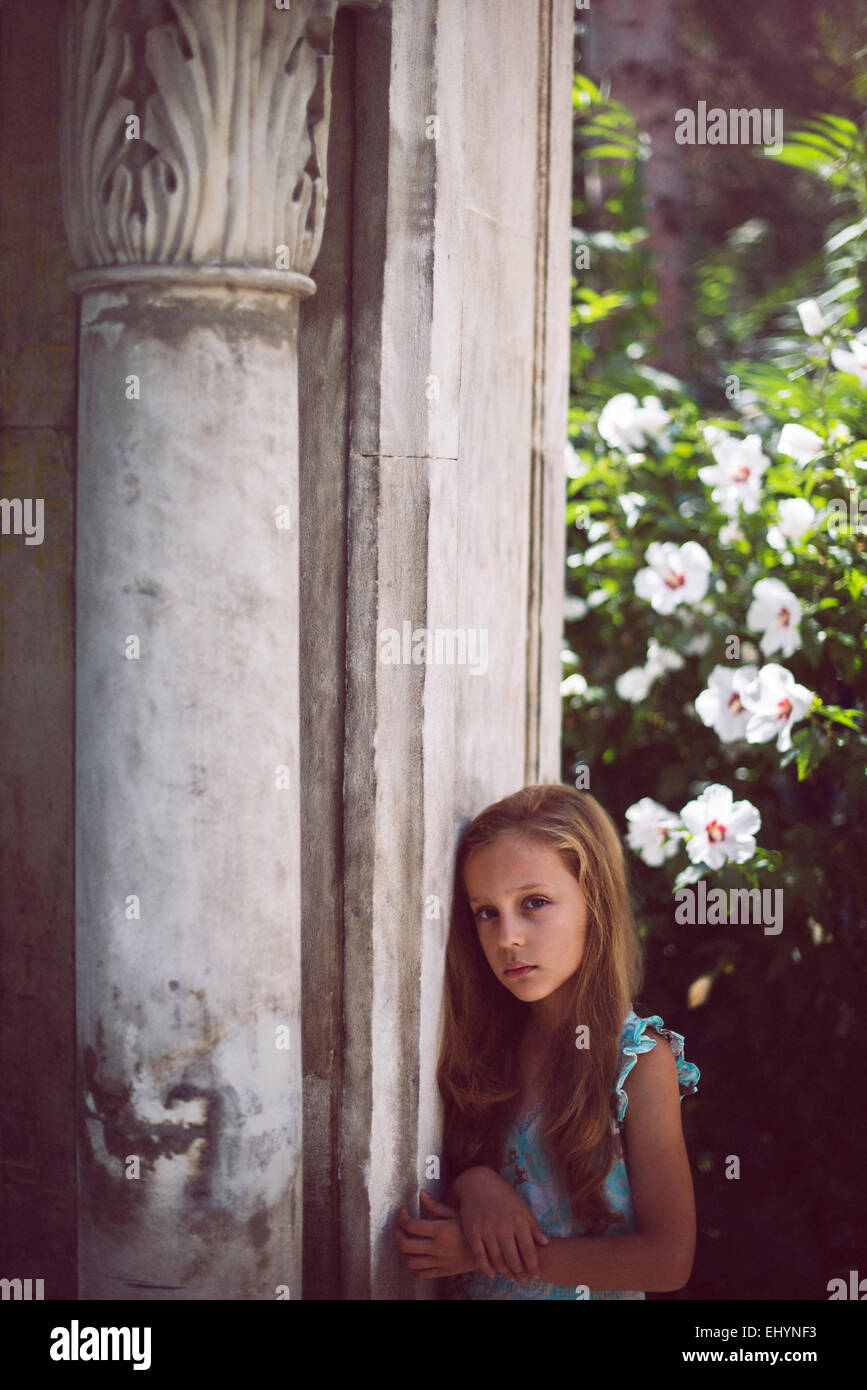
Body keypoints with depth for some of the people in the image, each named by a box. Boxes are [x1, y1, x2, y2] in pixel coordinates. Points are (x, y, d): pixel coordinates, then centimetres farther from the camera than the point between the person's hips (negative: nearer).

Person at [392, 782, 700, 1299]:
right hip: (472, 1294, 3)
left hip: (592, 1293, -3)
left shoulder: (641, 1059, -9)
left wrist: (486, 1253, -14)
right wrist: (472, 1181, -11)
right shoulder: (491, 1043, 2)